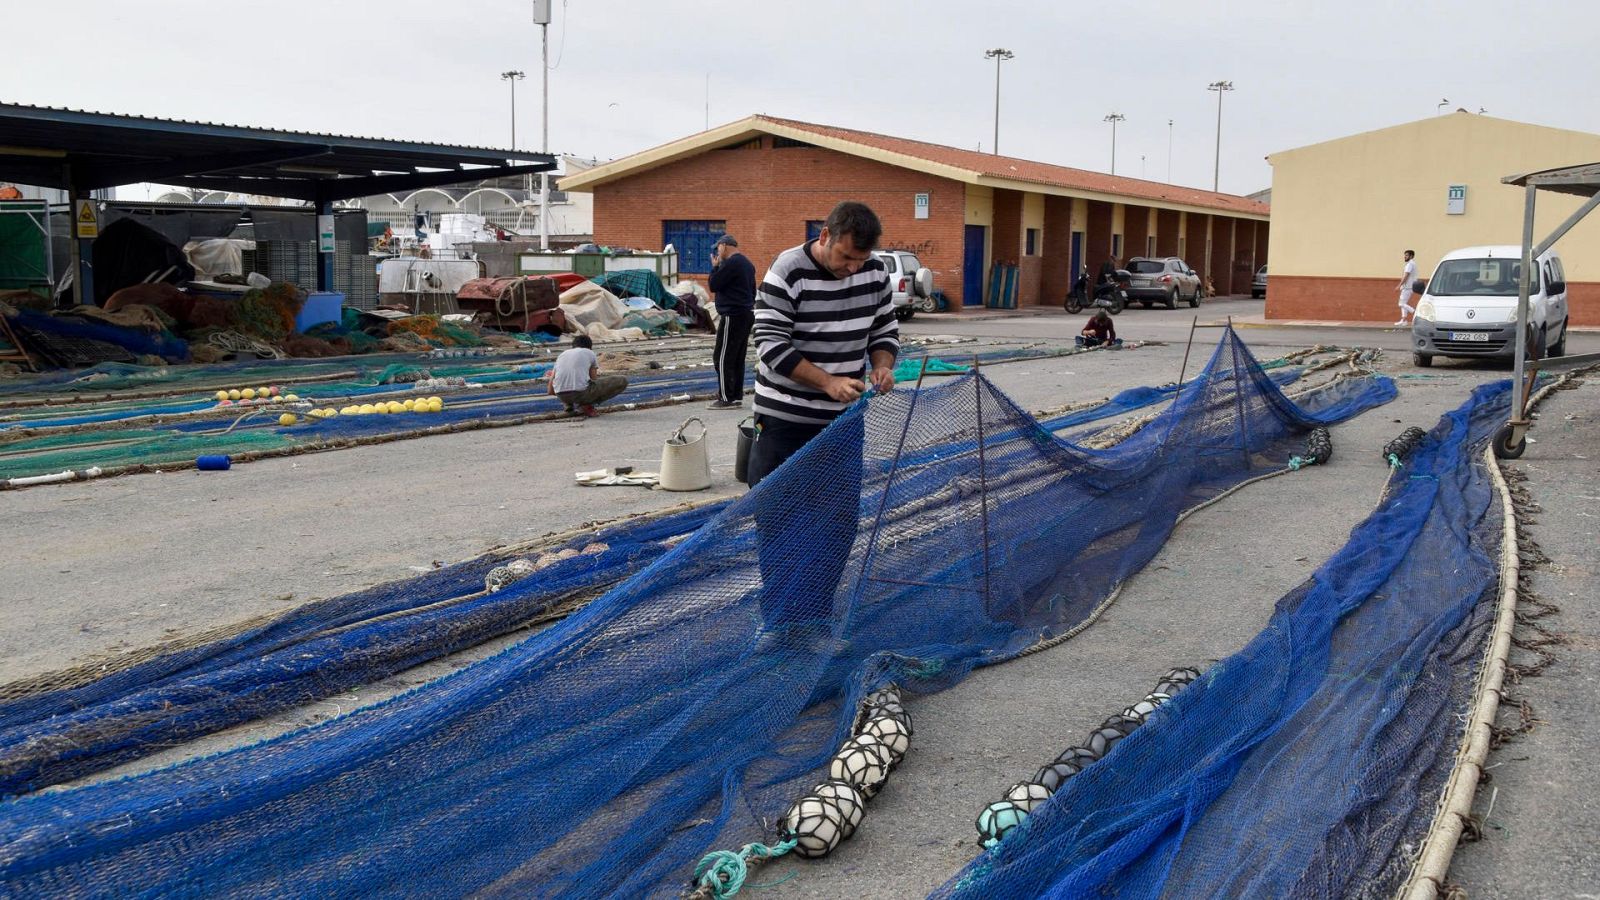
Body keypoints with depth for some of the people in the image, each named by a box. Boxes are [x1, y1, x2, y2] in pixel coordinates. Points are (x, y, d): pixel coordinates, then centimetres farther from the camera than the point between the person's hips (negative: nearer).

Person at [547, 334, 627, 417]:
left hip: (561, 395, 6)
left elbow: (551, 390, 23)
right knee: (622, 381, 6)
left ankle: (569, 406, 14)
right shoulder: (590, 353, 16)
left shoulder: (562, 354, 24)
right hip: (581, 393, -6)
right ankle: (586, 406, -2)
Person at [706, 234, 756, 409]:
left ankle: (727, 398, -7)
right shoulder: (747, 263, 16)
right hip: (747, 314, 10)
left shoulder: (731, 263, -15)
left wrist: (715, 266, 0)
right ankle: (737, 396, 14)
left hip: (733, 316, -10)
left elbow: (714, 285, -14)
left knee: (722, 358, -6)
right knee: (737, 359, 12)